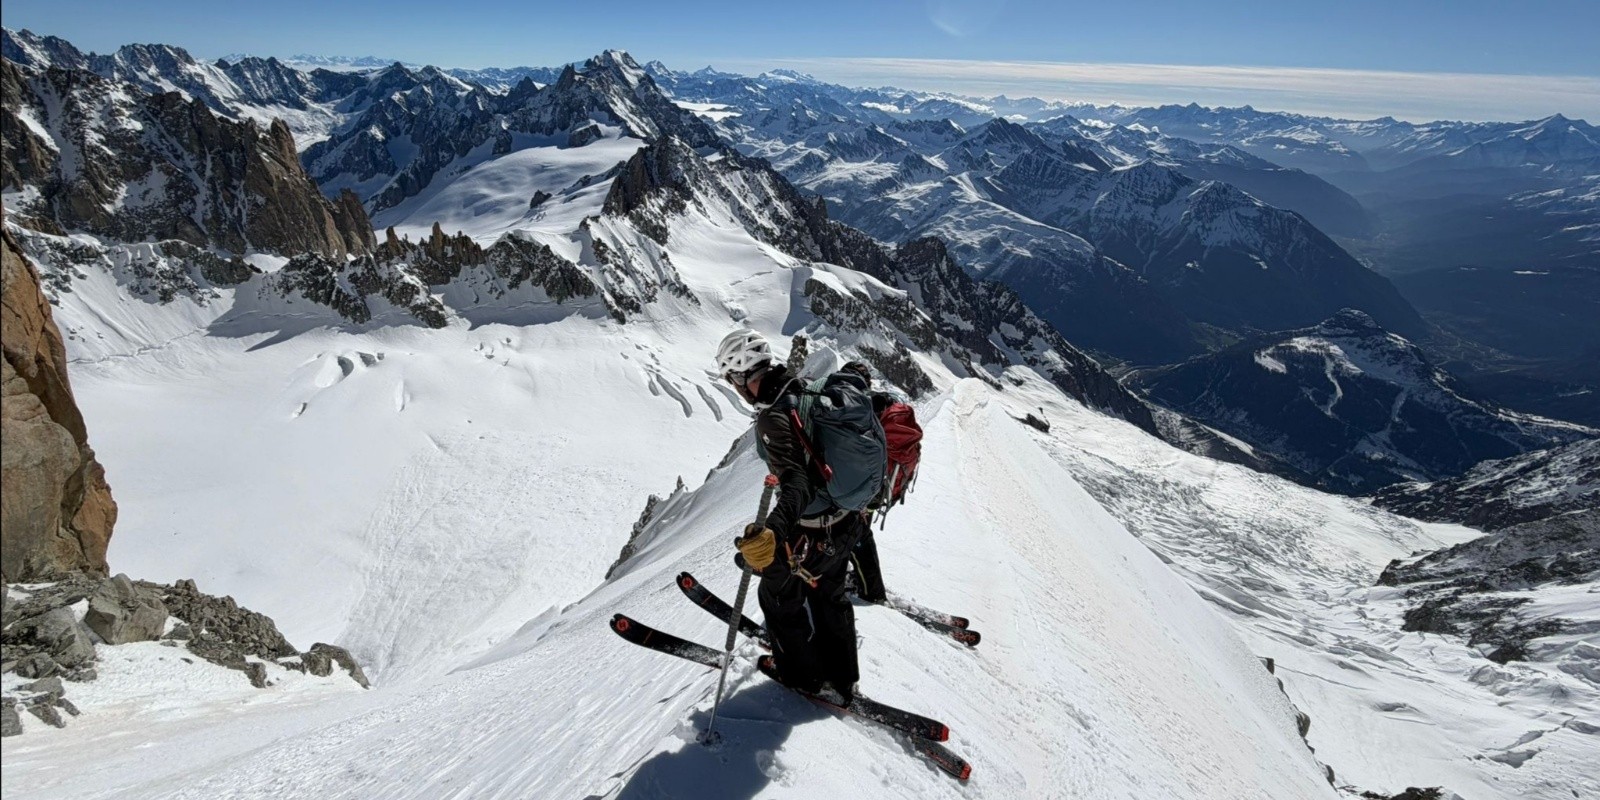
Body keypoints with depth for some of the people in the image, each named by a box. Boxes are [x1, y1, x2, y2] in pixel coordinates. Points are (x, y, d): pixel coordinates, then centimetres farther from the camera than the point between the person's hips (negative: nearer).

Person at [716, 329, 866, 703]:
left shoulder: (773, 417, -29)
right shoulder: (808, 389, -4)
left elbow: (797, 484, -38)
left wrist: (772, 532, -53)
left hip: (814, 535, -8)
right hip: (849, 520, 8)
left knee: (779, 595, 18)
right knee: (827, 592, 27)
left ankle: (803, 677, 35)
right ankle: (841, 679, 41)